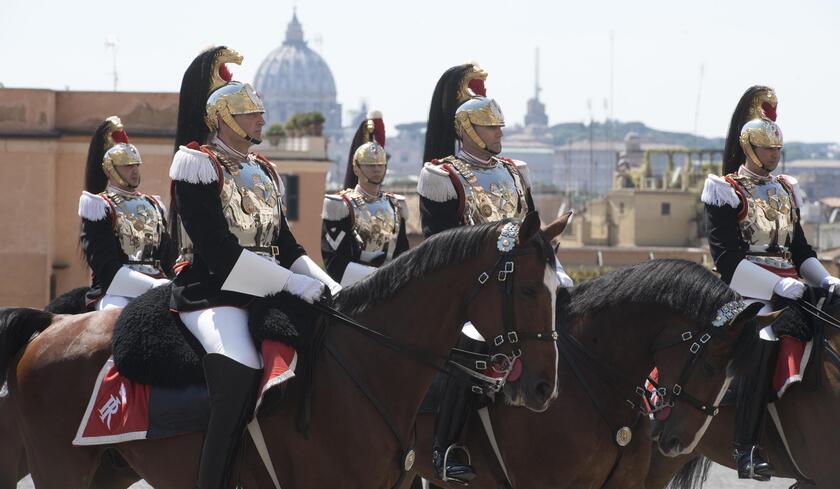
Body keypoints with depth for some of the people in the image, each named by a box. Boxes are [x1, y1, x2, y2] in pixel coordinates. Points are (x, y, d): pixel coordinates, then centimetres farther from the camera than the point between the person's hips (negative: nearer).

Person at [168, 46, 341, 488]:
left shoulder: (263, 172, 20)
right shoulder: (197, 164, -5)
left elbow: (285, 245, 20)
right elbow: (217, 248, -15)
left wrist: (329, 285, 3)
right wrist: (291, 282, -19)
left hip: (264, 293, 8)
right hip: (211, 291, -8)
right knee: (240, 370, -33)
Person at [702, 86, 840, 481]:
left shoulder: (786, 190, 19)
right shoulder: (727, 192, -1)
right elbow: (726, 258, -10)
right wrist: (777, 285, -19)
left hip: (788, 286, 7)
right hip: (746, 291, -7)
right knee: (763, 342, -25)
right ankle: (746, 448, -24)